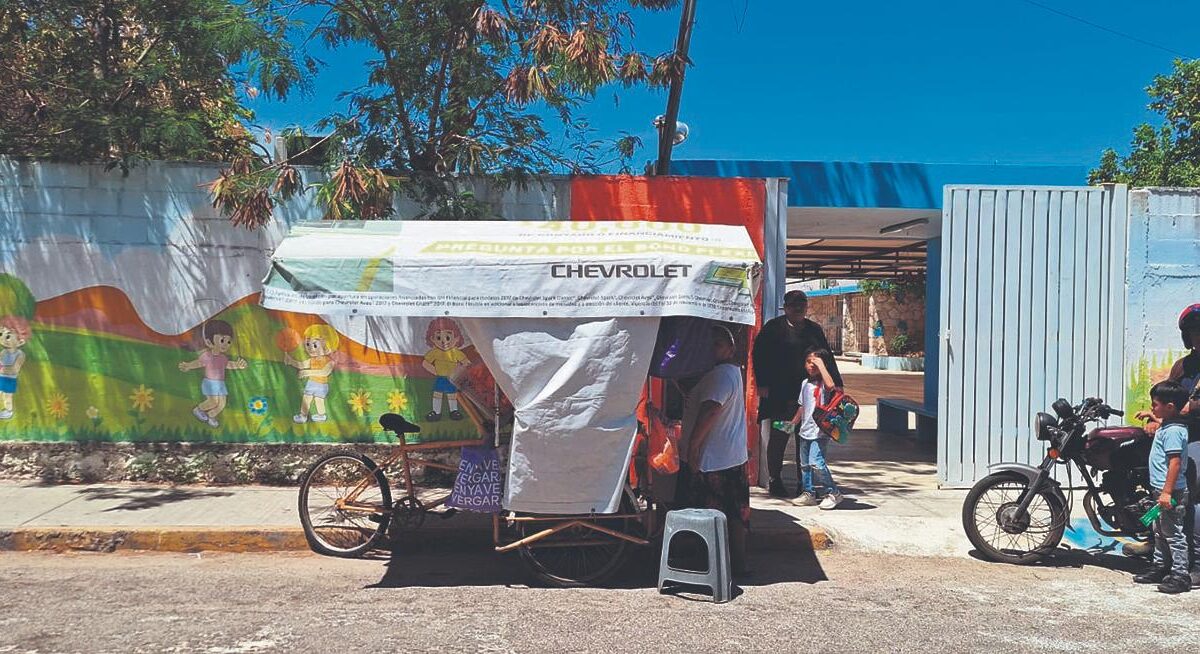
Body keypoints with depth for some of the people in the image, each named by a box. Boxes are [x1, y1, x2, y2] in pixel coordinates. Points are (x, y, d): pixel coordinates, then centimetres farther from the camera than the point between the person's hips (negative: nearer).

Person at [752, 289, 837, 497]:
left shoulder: (814, 329, 14)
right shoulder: (774, 327, 1)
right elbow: (759, 354, -2)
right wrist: (763, 384, -10)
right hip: (780, 393, -4)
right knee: (779, 437, 2)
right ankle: (775, 480, 14)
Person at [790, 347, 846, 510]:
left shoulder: (824, 383, -10)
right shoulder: (805, 383, 12)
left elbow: (831, 385, -35)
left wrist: (821, 365, -27)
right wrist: (793, 423, 23)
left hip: (820, 431, -8)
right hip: (805, 430, 8)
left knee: (816, 462, -16)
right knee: (804, 464, 13)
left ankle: (833, 493, -4)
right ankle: (808, 493, 25)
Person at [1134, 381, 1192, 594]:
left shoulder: (1173, 431, -20)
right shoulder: (1167, 425, 9)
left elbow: (1175, 462, -26)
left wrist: (1167, 491, -28)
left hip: (1171, 492, -11)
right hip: (1162, 490, 11)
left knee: (1174, 533, -5)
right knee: (1160, 532, 19)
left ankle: (1180, 575, 0)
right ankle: (1160, 568, 29)